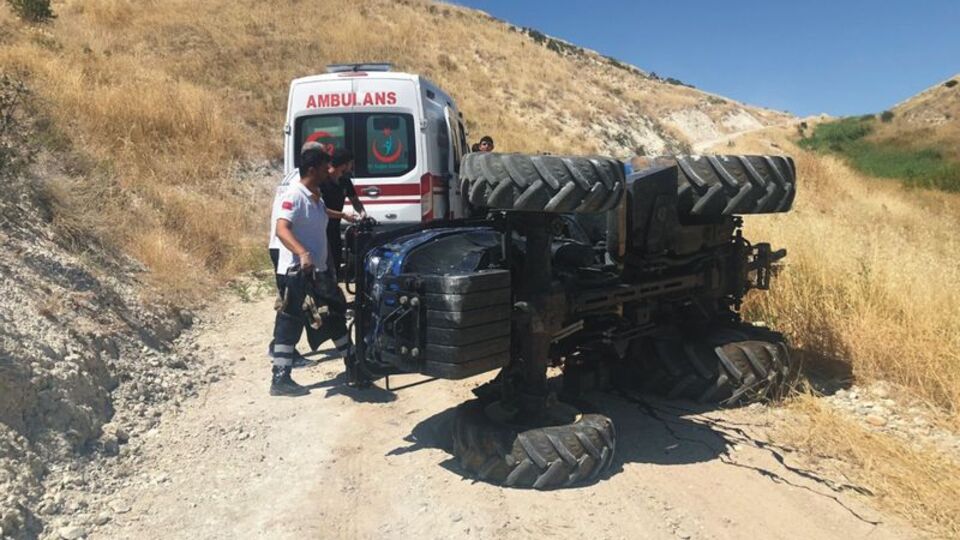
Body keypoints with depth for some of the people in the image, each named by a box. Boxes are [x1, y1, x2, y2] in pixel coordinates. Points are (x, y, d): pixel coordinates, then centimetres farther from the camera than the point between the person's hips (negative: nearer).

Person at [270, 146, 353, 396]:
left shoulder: (317, 196, 13)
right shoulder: (294, 195, -16)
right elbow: (281, 229, -30)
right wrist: (302, 253, -45)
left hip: (318, 271, 9)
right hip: (296, 273, -9)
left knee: (335, 315, 18)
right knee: (290, 325, -5)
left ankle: (352, 363, 33)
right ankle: (280, 379, 3)